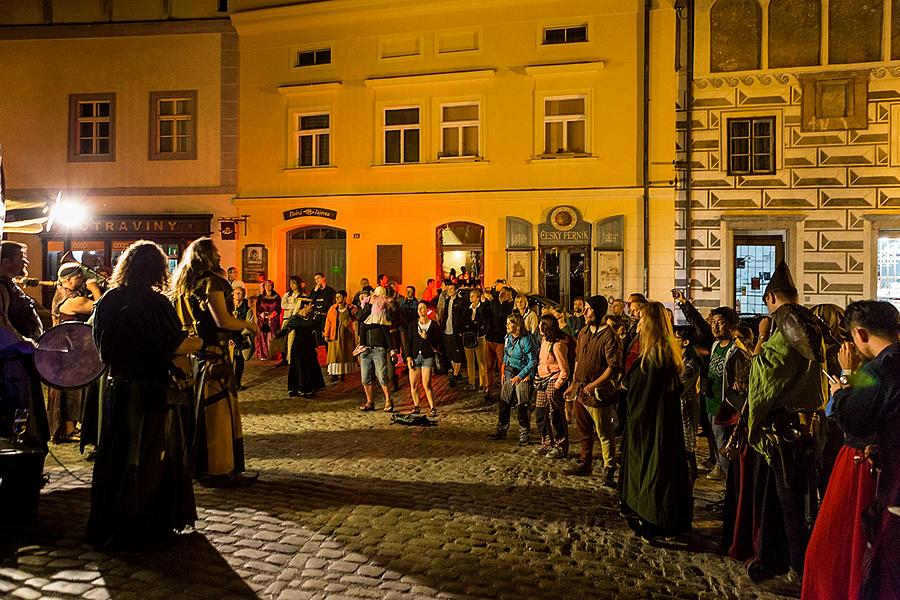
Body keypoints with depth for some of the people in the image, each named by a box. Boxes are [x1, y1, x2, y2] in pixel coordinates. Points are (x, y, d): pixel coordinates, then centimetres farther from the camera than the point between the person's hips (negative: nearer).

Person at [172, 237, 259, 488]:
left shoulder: (184, 284, 15)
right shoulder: (211, 281, -12)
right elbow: (223, 320, -21)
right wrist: (248, 324, -5)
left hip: (191, 352, 9)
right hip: (213, 354, -9)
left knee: (197, 410, 16)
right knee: (219, 411, -4)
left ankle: (197, 466, 26)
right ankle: (220, 471, 1)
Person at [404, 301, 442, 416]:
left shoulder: (433, 325, 3)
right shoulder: (412, 325, 10)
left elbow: (437, 342, 1)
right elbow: (408, 341, 7)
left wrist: (426, 337, -14)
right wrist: (408, 357, -2)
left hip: (428, 356, -3)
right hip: (415, 356, 3)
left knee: (426, 385, -11)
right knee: (413, 384, 4)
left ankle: (433, 408, -3)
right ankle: (416, 406, 20)